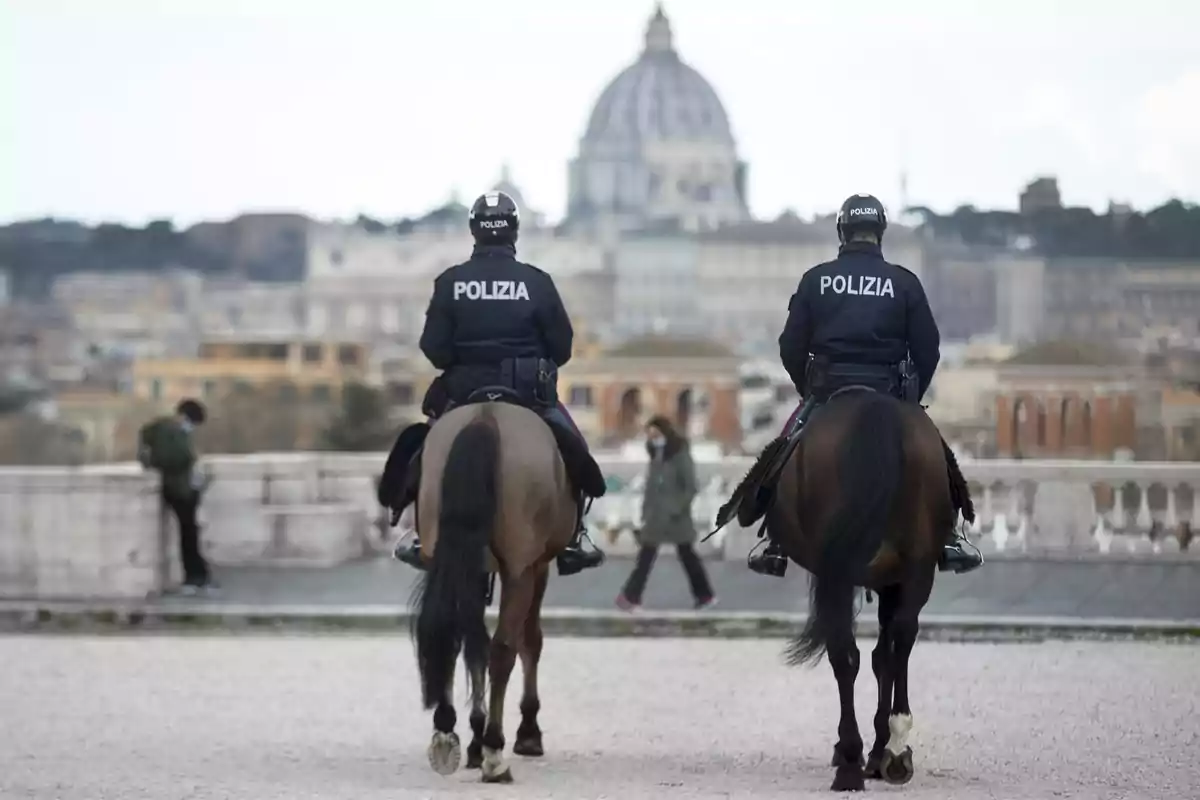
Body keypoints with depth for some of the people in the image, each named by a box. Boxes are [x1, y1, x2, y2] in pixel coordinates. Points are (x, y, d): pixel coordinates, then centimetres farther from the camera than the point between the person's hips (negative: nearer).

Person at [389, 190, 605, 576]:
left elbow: (433, 348, -5)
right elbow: (563, 345, -2)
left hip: (464, 390, 1)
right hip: (529, 392, -1)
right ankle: (572, 541, 8)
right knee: (572, 447, 16)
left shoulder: (449, 283, -5)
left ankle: (425, 538, 15)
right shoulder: (537, 282, -7)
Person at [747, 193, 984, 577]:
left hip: (827, 388, 0)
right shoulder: (904, 282, 2)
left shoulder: (816, 279, 4)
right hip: (886, 391, 0)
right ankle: (948, 539, 4)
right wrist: (913, 396, 17)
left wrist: (807, 388, 20)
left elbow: (791, 345, 5)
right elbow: (928, 348, 3)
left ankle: (776, 546, 7)